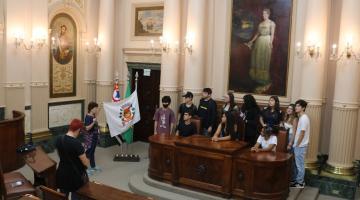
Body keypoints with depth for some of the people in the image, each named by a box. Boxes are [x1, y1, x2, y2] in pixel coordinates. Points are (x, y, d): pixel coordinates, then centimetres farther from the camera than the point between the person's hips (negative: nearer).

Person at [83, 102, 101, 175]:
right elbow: (87, 128, -28)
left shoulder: (93, 116, 6)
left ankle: (93, 166, 33)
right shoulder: (88, 117, -20)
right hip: (89, 138, -9)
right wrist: (93, 122, -35)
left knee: (92, 152, 20)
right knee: (88, 153, -2)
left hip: (94, 137, 9)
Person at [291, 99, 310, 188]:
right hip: (299, 145, 10)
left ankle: (300, 183, 10)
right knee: (298, 164, 16)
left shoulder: (304, 118, -19)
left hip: (300, 146, -10)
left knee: (300, 164, 0)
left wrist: (297, 145, -15)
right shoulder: (301, 117, 11)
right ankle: (299, 180, 26)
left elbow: (302, 133, -20)